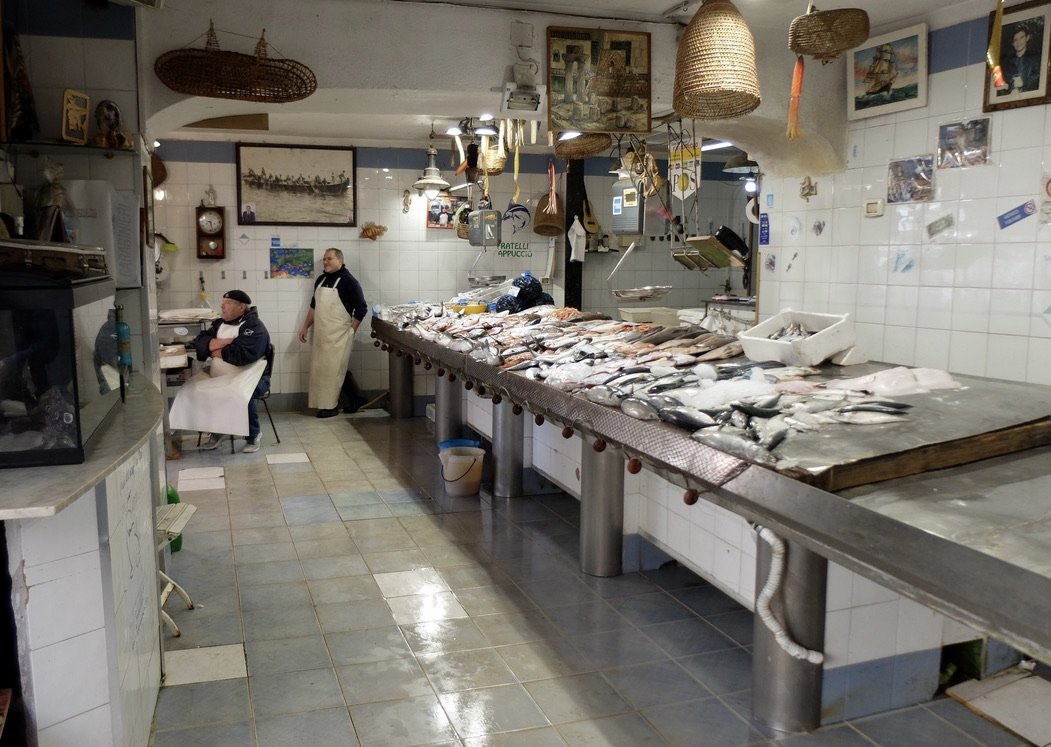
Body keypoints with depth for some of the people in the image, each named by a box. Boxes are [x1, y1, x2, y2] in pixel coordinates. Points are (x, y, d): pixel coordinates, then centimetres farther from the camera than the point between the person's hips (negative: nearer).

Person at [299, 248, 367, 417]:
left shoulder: (348, 281, -9)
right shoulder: (321, 280, 12)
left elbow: (361, 308, -10)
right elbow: (314, 306, 21)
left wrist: (351, 331, -10)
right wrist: (305, 326, 16)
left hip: (338, 335, -7)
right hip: (320, 334, 7)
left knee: (333, 370, -4)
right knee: (318, 369, 8)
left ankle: (331, 406, 3)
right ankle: (321, 403, 17)